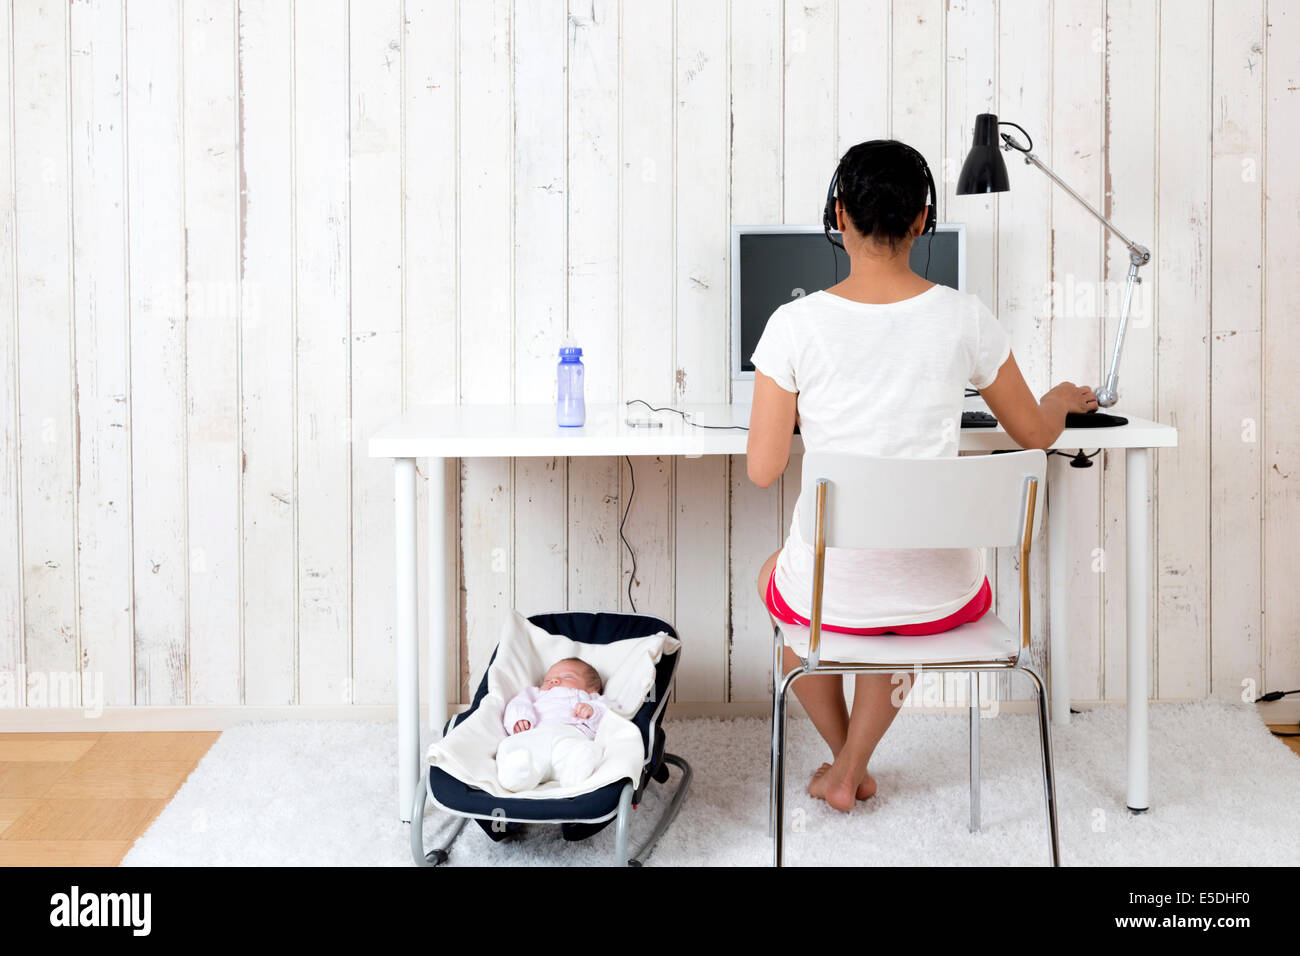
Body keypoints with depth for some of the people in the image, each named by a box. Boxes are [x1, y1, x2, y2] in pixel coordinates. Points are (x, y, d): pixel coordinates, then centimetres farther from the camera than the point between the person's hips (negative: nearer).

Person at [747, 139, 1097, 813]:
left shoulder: (795, 324, -15)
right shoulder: (964, 317, -10)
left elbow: (762, 471, -9)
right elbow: (1035, 435, 5)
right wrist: (1062, 398, 29)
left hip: (831, 591, -1)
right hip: (941, 593, 2)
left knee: (774, 577, 38)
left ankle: (848, 761, 48)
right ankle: (849, 772, 34)